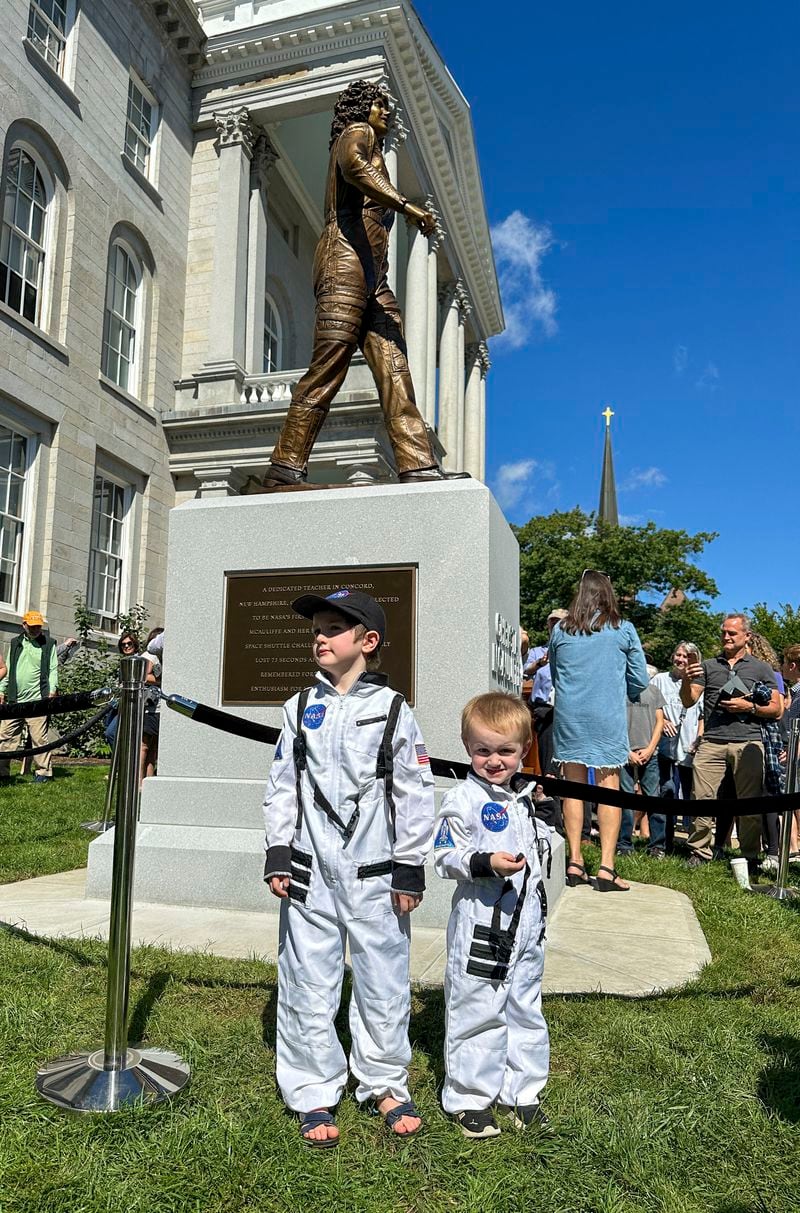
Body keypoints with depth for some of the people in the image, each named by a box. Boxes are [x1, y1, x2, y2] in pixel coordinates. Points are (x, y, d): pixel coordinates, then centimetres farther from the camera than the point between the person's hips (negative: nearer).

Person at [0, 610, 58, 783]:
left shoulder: (48, 643, 5)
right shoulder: (15, 643, 16)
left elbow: (53, 669, 2)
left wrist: (52, 688, -11)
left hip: (37, 700, -4)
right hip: (14, 700, 4)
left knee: (39, 738, -4)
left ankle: (43, 772, 3)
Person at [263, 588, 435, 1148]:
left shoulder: (392, 709, -3)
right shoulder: (302, 708, 5)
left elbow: (415, 793, -2)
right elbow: (283, 784, 8)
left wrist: (410, 869, -3)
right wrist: (278, 855, 2)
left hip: (375, 873, -2)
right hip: (310, 870, 2)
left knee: (383, 979, 9)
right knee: (308, 981, 8)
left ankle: (386, 1083, 30)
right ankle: (314, 1092, 26)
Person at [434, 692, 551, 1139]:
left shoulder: (527, 794, 9)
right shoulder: (463, 800, -14)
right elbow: (446, 857, -15)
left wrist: (546, 813, 7)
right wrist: (486, 863, -27)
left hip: (527, 919, 7)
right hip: (480, 922, -7)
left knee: (525, 1006, 18)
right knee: (476, 1010, 4)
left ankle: (522, 1090, 34)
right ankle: (470, 1097, 22)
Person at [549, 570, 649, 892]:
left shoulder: (560, 630, 5)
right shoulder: (623, 630, -1)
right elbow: (640, 680, 4)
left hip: (568, 717, 2)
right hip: (608, 719, -2)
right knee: (608, 789, 1)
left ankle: (574, 863, 10)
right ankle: (606, 867, -2)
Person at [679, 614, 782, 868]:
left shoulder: (761, 669, 14)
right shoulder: (708, 666, 17)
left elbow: (777, 709, 9)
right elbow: (688, 702, 9)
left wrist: (749, 707, -6)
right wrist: (686, 681, -10)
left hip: (748, 743, -1)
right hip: (712, 742, 1)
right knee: (702, 798, -6)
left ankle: (750, 856, 11)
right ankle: (699, 852, 1)